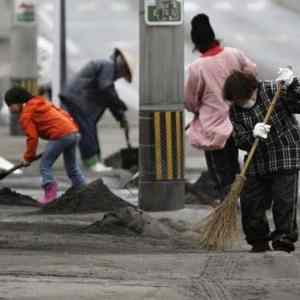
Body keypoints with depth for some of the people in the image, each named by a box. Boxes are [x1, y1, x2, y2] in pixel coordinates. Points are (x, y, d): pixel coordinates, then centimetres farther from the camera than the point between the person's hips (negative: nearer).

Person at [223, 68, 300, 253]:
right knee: (250, 201, 4)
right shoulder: (236, 112, -1)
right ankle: (258, 240, 18)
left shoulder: (273, 91, -11)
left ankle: (285, 239, 5)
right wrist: (253, 135, -29)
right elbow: (241, 140, -8)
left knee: (283, 200, -6)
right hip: (258, 161, 5)